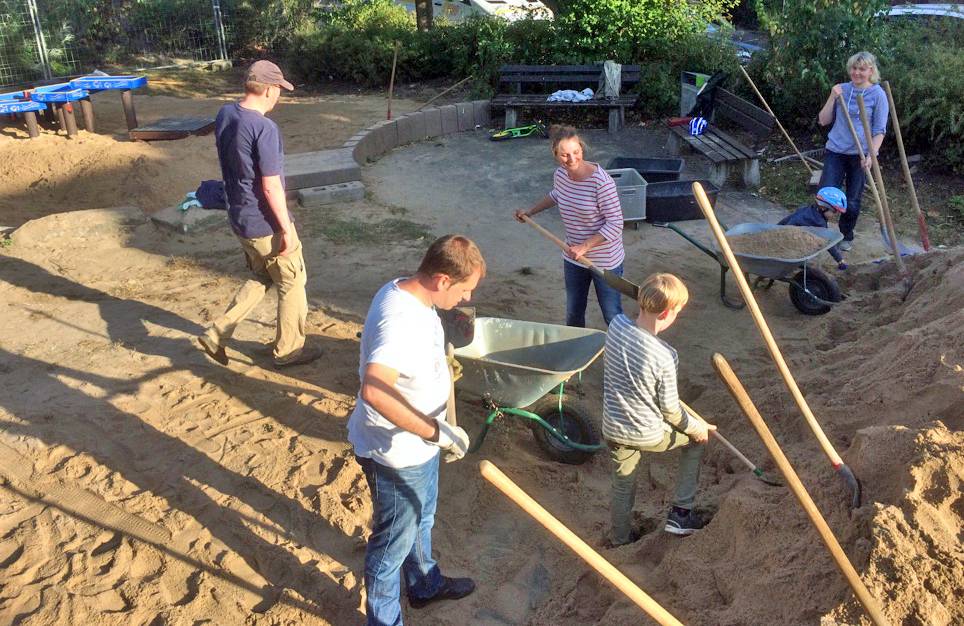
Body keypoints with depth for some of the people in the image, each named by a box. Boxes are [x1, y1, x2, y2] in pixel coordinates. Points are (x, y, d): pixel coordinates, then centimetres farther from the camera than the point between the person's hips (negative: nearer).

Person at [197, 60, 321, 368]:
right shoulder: (265, 128, -25)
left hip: (239, 217, 8)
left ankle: (217, 334, 21)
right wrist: (288, 229, -15)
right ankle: (288, 350, 25)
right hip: (266, 224, -8)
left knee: (261, 278, 25)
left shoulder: (224, 114, 1)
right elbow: (271, 187, -24)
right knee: (293, 283, 12)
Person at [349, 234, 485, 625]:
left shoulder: (403, 292, -4)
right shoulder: (400, 321, -35)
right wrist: (436, 431, -42)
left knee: (421, 522, 31)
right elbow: (373, 391, -49)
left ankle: (426, 585, 55)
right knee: (394, 542, 13)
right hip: (396, 454, -10)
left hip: (417, 445, 10)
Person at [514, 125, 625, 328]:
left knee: (612, 316, 8)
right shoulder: (560, 175, -6)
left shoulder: (601, 182, -27)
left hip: (605, 261, -6)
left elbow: (615, 224, -24)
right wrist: (530, 212, 23)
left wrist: (585, 246, -27)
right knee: (573, 314, 23)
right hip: (573, 258, 6)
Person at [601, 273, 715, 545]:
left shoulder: (616, 325, -16)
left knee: (622, 487, 27)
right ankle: (680, 512, 28)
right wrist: (695, 427, 3)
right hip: (649, 434, -4)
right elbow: (669, 409, -14)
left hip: (613, 428, 5)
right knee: (695, 439, 25)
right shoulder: (664, 357, -29)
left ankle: (621, 538, 46)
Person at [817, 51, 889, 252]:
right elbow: (823, 120, 6)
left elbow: (879, 130, -4)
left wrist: (871, 155, -16)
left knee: (852, 202, 8)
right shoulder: (842, 90, 6)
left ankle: (847, 237, 27)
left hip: (860, 154, -2)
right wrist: (833, 97, -6)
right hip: (835, 151, 2)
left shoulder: (878, 94, -3)